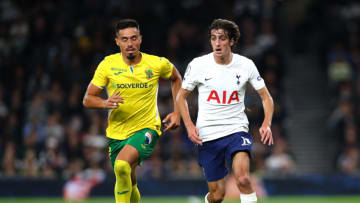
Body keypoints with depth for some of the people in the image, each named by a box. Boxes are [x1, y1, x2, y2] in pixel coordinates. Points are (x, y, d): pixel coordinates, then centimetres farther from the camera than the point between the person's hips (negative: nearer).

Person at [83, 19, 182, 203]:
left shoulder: (158, 64, -8)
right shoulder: (108, 65, -7)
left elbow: (176, 79, 15)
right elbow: (87, 99, -4)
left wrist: (177, 113, 7)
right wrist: (106, 103, -26)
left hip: (147, 128, -3)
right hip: (117, 132, 3)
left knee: (122, 165, -30)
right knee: (129, 182, 12)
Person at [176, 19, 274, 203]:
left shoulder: (245, 65, -2)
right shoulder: (197, 65, -4)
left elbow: (266, 97, 6)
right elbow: (181, 97, 9)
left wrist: (266, 124, -11)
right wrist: (189, 126, -6)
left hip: (236, 130, 0)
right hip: (207, 136, 0)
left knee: (243, 179, -27)